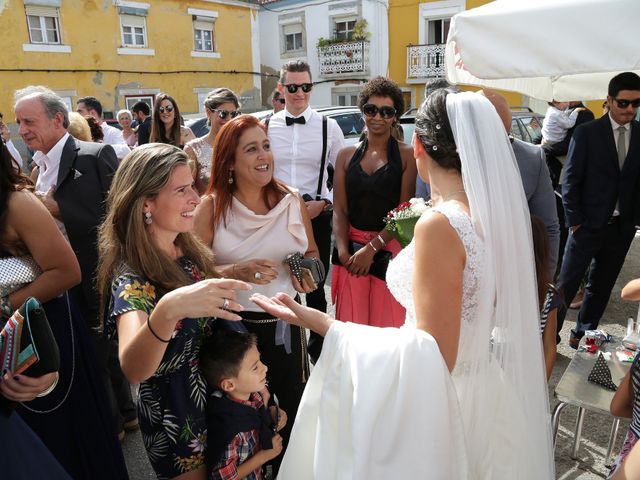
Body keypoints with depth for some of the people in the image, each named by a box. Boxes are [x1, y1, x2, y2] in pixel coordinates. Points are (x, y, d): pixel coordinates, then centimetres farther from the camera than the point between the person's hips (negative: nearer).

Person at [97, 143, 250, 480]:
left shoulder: (188, 251, -4)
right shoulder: (131, 278, -26)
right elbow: (133, 369, -43)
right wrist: (166, 311, -61)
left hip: (216, 393, 7)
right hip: (174, 415, -6)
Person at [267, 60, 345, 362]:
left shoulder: (328, 127, -1)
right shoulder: (265, 126, 2)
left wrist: (324, 203, -10)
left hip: (317, 217, -1)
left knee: (315, 288, 13)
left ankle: (317, 347, 35)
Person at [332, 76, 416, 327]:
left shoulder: (407, 155, -1)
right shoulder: (347, 155, 8)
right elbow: (339, 210, 3)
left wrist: (372, 248, -14)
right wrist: (343, 251, -11)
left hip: (390, 248, -2)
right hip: (351, 252, 3)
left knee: (389, 322, 4)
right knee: (352, 321, 9)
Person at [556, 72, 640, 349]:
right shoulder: (587, 133, -5)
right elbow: (571, 179, -6)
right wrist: (574, 220, -8)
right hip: (589, 224, -4)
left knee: (601, 287, 14)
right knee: (566, 284, 2)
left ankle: (582, 335, 29)